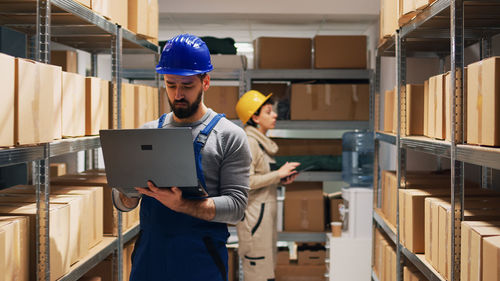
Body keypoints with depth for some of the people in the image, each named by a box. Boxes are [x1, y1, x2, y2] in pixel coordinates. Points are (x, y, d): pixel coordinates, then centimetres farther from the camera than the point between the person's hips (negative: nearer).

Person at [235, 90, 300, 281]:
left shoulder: (262, 142, 14)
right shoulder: (248, 143, -16)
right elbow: (246, 182, -23)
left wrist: (281, 180, 6)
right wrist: (278, 174, -17)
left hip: (266, 212, 10)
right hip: (253, 213, -10)